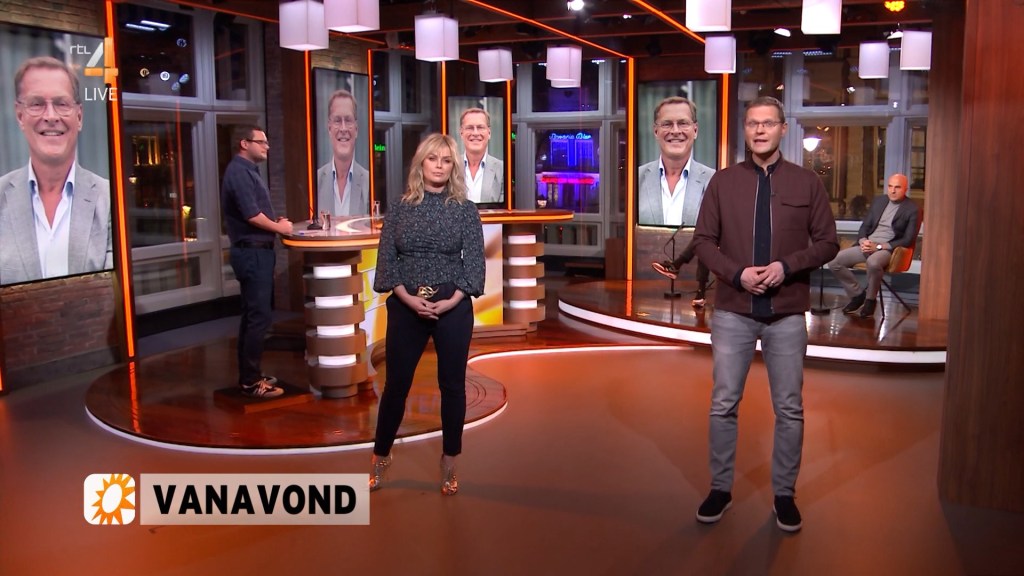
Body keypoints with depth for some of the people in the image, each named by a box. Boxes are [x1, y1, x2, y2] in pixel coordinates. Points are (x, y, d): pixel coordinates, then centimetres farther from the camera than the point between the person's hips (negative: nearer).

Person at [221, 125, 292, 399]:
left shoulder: (247, 171, 17)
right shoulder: (239, 172, -14)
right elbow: (251, 215, -22)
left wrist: (275, 221, 5)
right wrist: (279, 227, -8)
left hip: (257, 251, 11)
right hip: (252, 252, -11)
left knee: (253, 315, 14)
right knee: (259, 317, -8)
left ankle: (249, 374, 23)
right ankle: (251, 381, -3)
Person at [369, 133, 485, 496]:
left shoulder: (465, 211, 1)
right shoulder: (400, 210, 4)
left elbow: (474, 264, -3)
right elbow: (386, 260, 0)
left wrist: (449, 302, -15)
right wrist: (408, 299, -14)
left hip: (453, 308, 0)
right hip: (405, 307, 1)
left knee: (452, 384, 5)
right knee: (396, 383, 7)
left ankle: (449, 463, 19)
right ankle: (381, 456, 24)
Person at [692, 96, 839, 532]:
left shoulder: (807, 182, 2)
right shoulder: (723, 181, 3)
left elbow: (827, 243, 3)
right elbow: (703, 241, 3)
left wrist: (787, 266, -14)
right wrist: (737, 273, -13)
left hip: (787, 315, 0)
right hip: (733, 312, 0)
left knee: (789, 409, 7)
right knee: (724, 405, 6)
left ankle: (785, 494, 22)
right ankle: (720, 489, 21)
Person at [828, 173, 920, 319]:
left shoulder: (912, 210, -2)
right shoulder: (879, 201, 15)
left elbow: (908, 240, -7)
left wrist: (879, 246, -17)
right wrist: (863, 240, -7)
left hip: (888, 248, -6)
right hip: (867, 245, 6)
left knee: (873, 262, -41)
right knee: (833, 261, -14)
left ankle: (870, 300, -16)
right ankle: (858, 294, 4)